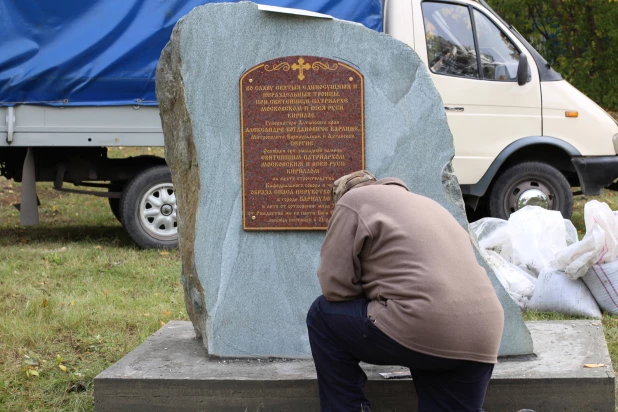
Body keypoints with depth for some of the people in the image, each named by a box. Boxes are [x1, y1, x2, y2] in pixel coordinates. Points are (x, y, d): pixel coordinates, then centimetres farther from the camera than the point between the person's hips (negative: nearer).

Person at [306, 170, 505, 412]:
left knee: (323, 315, 14)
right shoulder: (426, 204, 32)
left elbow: (335, 286, 2)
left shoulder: (353, 200, 8)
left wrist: (369, 293, 20)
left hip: (423, 330, -7)